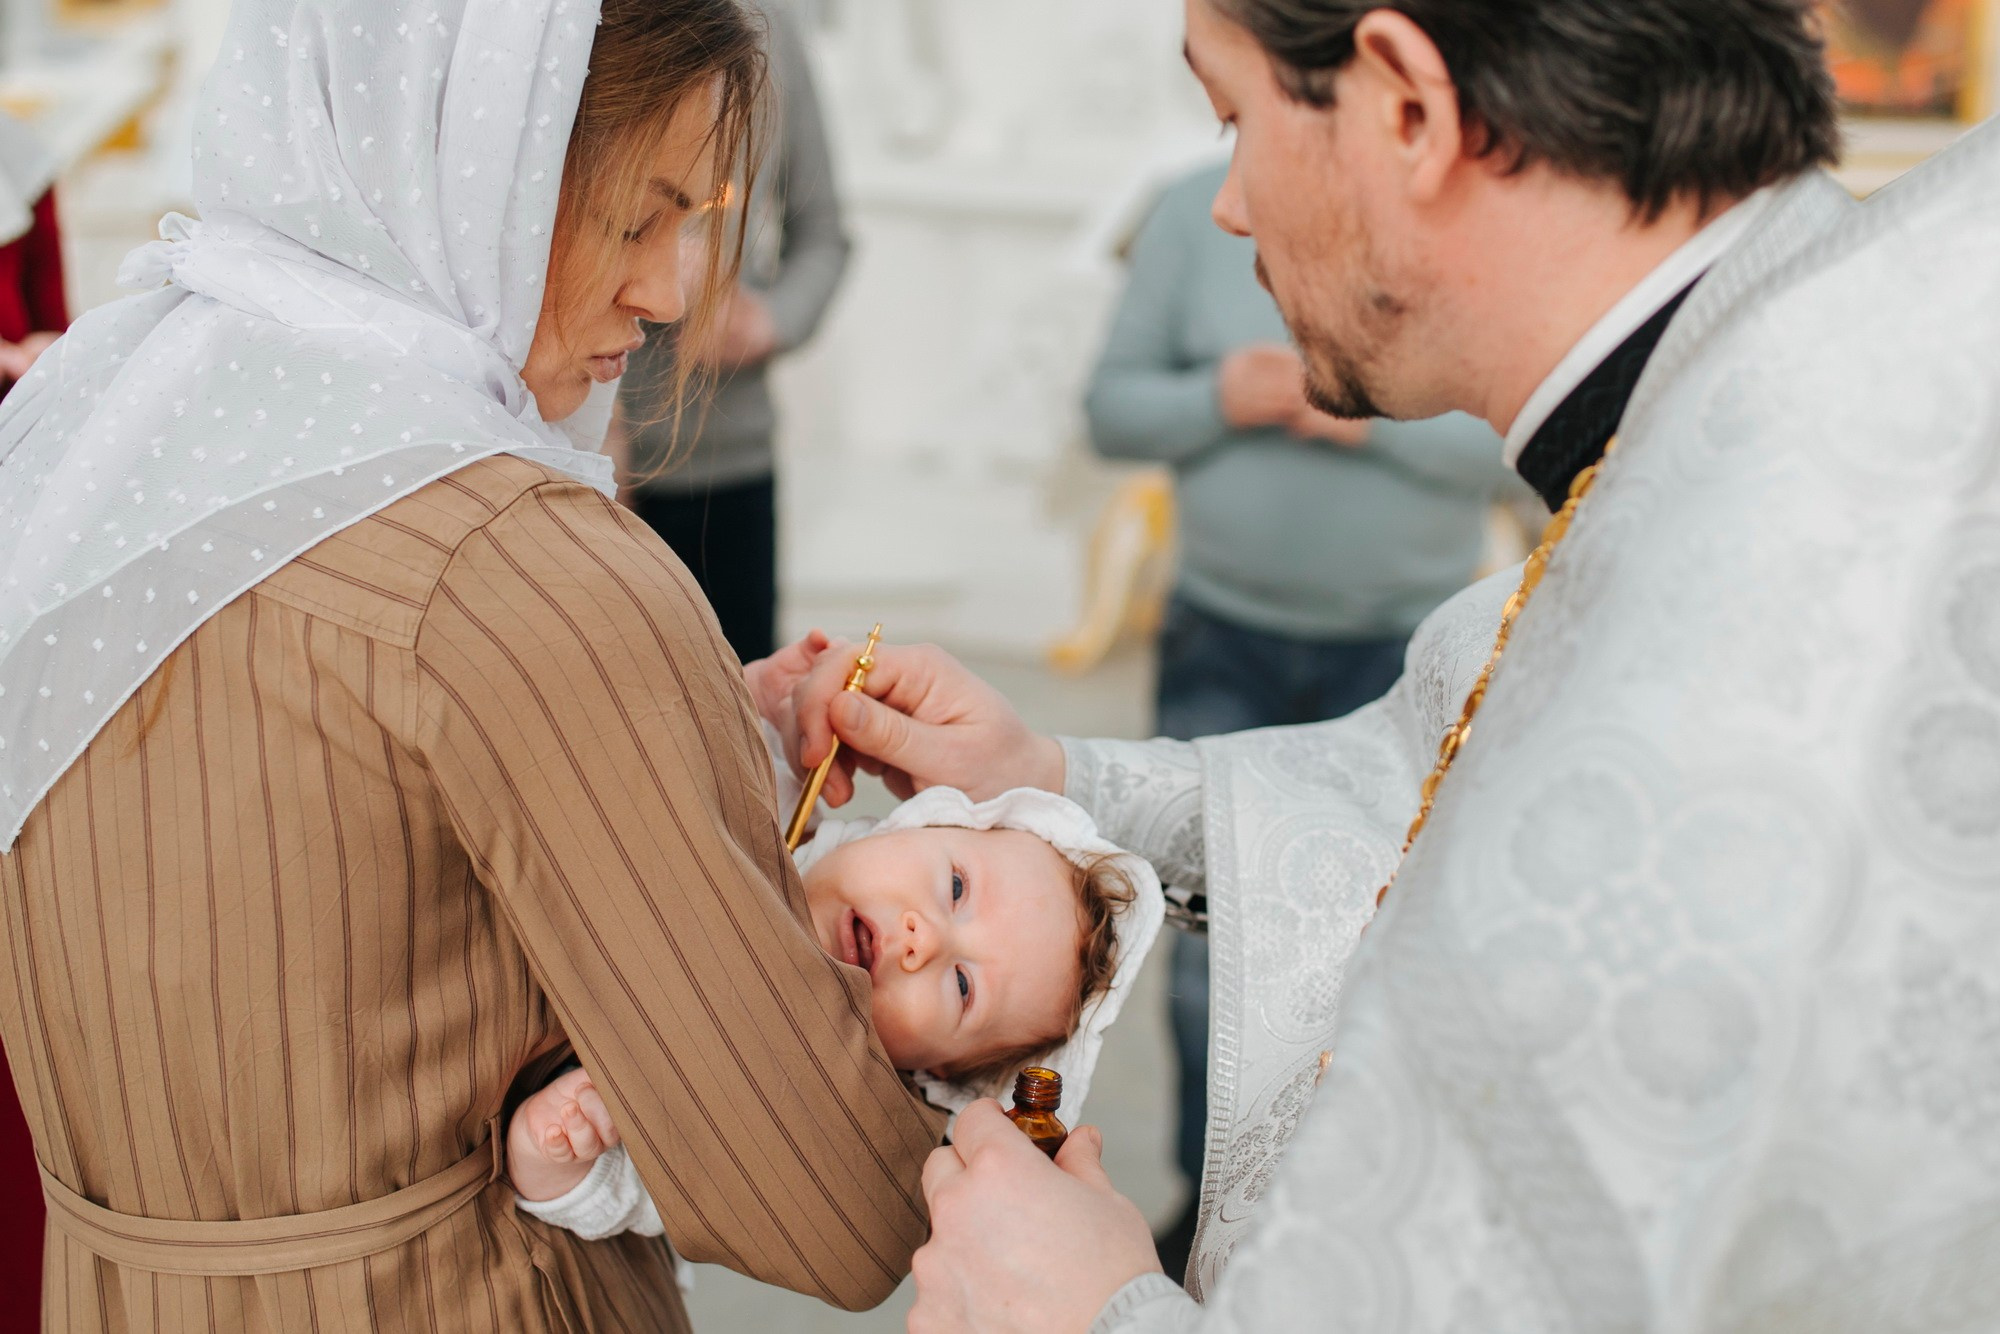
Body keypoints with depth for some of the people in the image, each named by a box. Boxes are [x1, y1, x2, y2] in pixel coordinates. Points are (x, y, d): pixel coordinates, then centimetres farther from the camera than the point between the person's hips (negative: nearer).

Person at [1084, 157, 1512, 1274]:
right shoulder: (1197, 212, 0)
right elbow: (1113, 406, 1)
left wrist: (1376, 420, -22)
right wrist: (1216, 399, -17)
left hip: (1406, 646, -2)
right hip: (1225, 640, 2)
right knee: (1211, 933, 11)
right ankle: (1215, 1194, 29)